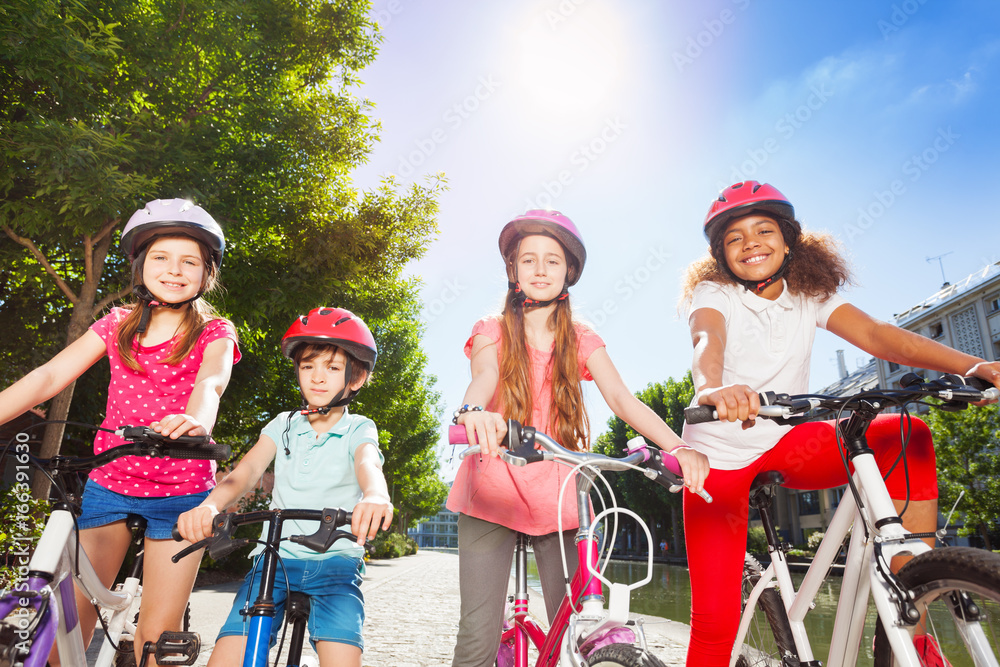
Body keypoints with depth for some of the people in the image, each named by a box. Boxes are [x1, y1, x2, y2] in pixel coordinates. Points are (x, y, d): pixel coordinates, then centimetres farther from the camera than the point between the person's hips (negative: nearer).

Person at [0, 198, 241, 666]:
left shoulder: (214, 333, -4)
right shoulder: (119, 324, 7)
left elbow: (211, 381, -24)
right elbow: (50, 376, -1)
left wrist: (196, 420, -47)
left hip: (181, 491, -3)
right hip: (109, 484, 3)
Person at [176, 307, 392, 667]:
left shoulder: (358, 429, 1)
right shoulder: (283, 425, 8)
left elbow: (367, 464, -21)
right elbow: (247, 470, -7)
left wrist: (375, 497, -46)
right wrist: (209, 505, -29)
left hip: (336, 561, -2)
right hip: (277, 556, 3)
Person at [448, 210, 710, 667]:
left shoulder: (581, 340, 10)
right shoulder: (493, 330, 5)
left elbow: (621, 397, -5)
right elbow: (484, 376, -17)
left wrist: (677, 446, -23)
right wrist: (474, 411, -42)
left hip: (557, 496, 2)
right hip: (494, 491, -1)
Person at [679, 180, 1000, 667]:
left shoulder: (811, 295, 1)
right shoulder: (712, 294, -10)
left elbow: (876, 334, -14)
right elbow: (708, 342, -32)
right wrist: (712, 388, -56)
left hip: (787, 443, 4)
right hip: (718, 455, -3)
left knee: (907, 437, -20)